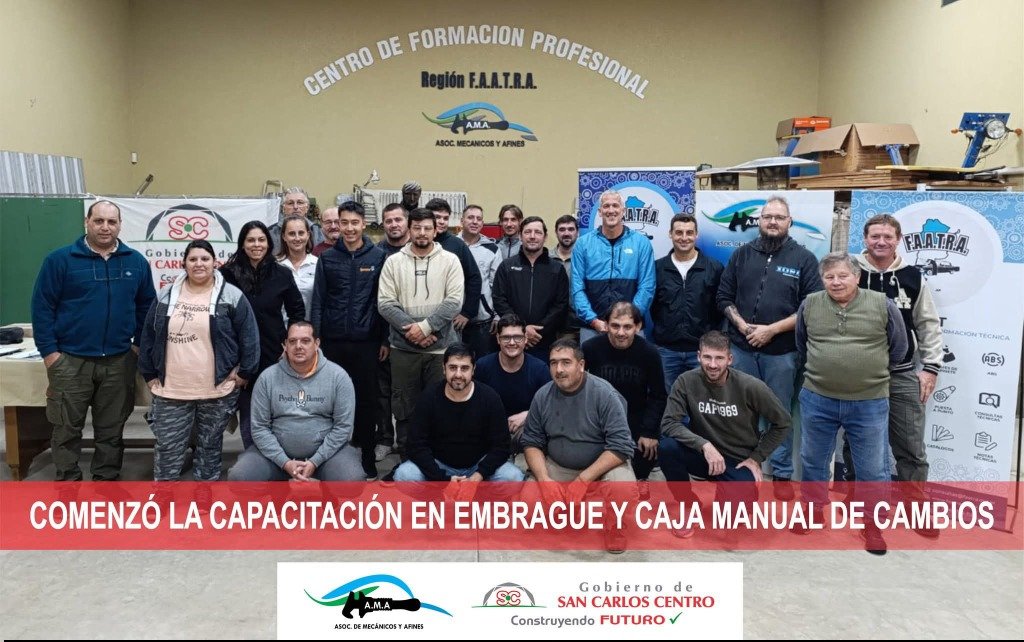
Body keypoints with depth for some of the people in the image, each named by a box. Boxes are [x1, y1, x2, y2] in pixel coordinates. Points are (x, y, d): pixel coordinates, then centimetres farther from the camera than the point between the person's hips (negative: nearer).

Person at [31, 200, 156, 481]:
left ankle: (106, 481, 25)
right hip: (70, 360, -2)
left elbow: (147, 307, 12)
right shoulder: (60, 259, -4)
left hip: (119, 361, 2)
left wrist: (140, 344, 6)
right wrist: (48, 351, -8)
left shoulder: (136, 262, 5)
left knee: (111, 429, 12)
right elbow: (42, 306, -3)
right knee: (67, 429, 7)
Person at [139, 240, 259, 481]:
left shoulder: (231, 296, -4)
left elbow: (249, 337, -3)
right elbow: (149, 337, 11)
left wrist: (245, 373, -6)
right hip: (171, 390, 2)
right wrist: (150, 375, 9)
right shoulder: (166, 296, 7)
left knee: (210, 446, 11)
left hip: (218, 390, -2)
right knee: (167, 447, 6)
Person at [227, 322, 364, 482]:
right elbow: (260, 427, -3)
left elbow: (343, 426, -7)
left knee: (353, 479, -30)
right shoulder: (267, 377, -2)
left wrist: (315, 462, -14)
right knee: (238, 476, -21)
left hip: (327, 450, -2)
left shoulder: (338, 376, -6)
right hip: (277, 452, 2)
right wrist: (285, 462, -14)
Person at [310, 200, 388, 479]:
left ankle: (367, 459, 16)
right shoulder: (327, 258, 4)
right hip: (333, 341, 1)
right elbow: (318, 301, 4)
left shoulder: (378, 257, 0)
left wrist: (385, 339, -1)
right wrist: (315, 338, -1)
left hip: (366, 341, -1)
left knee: (366, 400, 6)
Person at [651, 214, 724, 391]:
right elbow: (649, 306, 9)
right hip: (666, 351, 1)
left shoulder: (715, 268, 1)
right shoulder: (658, 268, 3)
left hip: (702, 350, -1)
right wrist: (654, 337, 5)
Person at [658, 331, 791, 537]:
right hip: (703, 454, 2)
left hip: (739, 461, -1)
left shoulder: (750, 387, -16)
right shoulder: (686, 382, -14)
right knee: (666, 447, -28)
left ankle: (729, 493, 13)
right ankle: (689, 504, -3)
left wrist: (756, 458, -4)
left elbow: (782, 422, -3)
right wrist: (704, 445, -31)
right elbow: (669, 423, -19)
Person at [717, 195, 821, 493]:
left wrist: (772, 330, -12)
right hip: (741, 348, 3)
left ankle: (782, 474, 17)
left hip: (782, 352, -2)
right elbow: (724, 297, 10)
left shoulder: (804, 259, -1)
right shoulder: (742, 255, 8)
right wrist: (742, 325, -7)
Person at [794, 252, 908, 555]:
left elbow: (899, 348, 5)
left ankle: (872, 526, 26)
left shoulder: (882, 305, -7)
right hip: (817, 399, 2)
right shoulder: (809, 305, -2)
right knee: (813, 461, 17)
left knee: (872, 469, 9)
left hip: (869, 403, -2)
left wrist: (872, 372, 10)